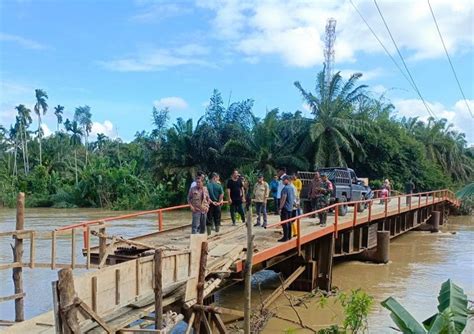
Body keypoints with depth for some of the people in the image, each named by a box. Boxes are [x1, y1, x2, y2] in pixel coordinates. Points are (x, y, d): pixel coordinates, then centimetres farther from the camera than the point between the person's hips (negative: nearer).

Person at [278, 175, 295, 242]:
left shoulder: (285, 188, -17)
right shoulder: (292, 188, 10)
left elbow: (283, 199, -20)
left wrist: (280, 208, -17)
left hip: (285, 208, -9)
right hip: (290, 208, 9)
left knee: (284, 223, -5)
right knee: (289, 222, 14)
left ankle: (285, 237, -5)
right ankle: (289, 236, 19)